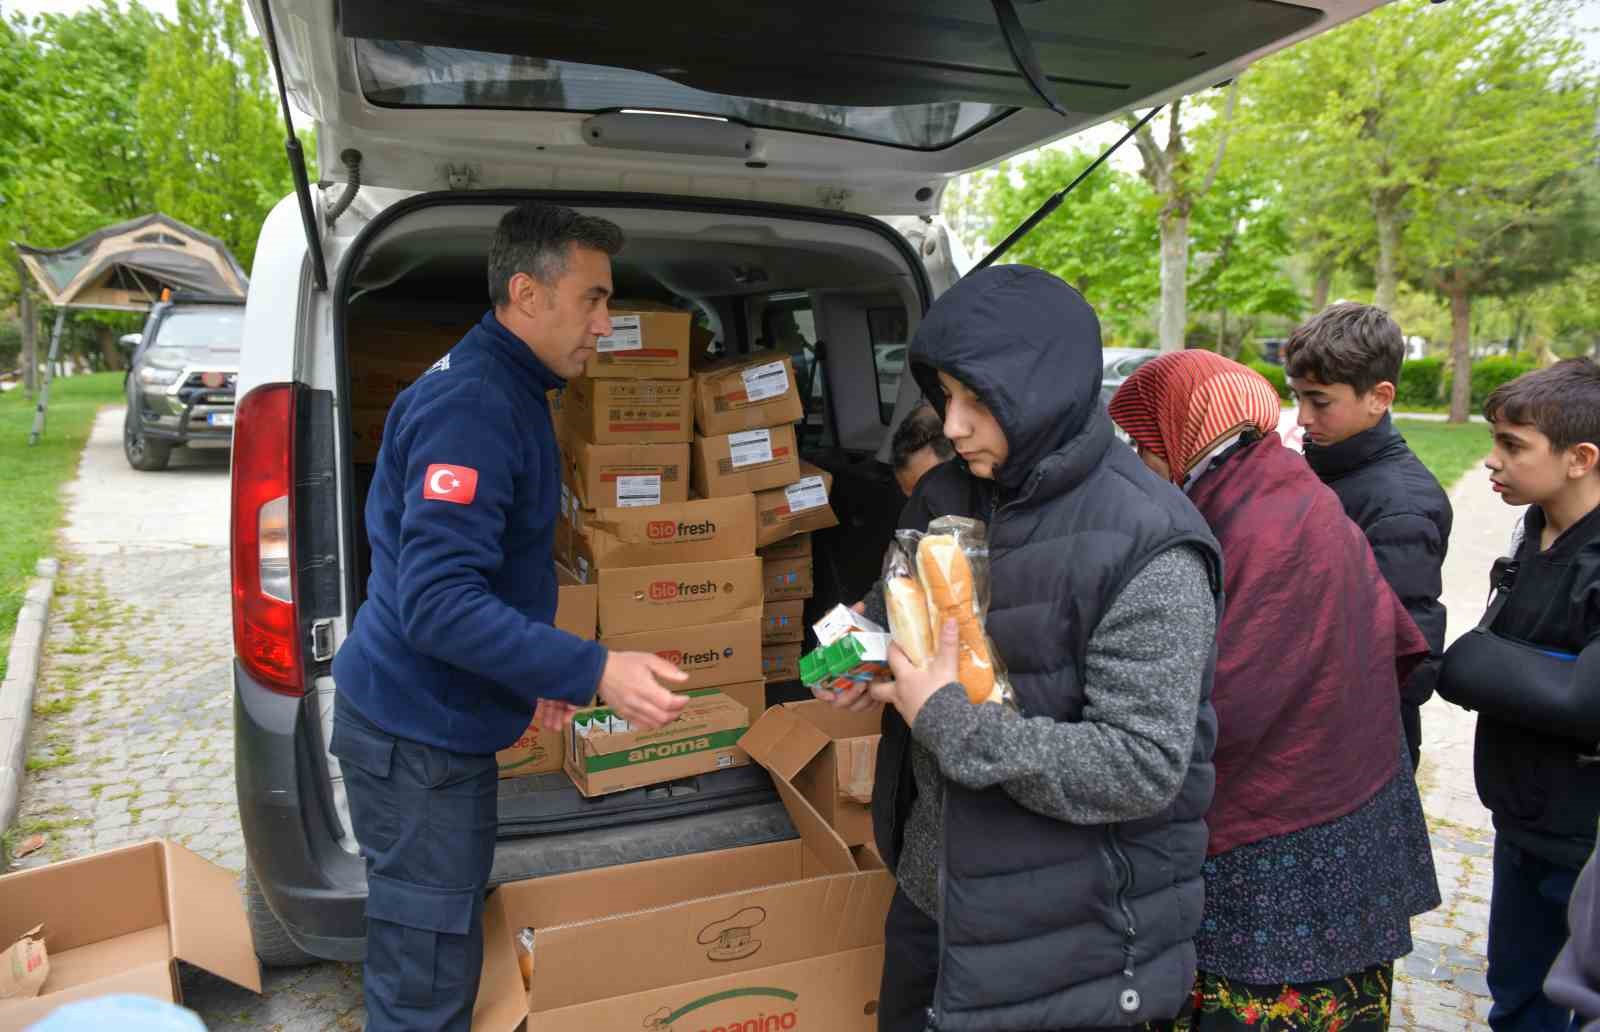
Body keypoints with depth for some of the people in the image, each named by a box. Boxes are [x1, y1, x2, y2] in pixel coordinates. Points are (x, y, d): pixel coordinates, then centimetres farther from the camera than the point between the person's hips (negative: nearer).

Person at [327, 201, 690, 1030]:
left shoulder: (503, 392, 10)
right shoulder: (469, 407, -23)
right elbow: (437, 602, -30)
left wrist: (535, 672, 14)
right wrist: (595, 673, -31)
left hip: (437, 722, 10)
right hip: (415, 735, -10)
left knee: (434, 960, 22)